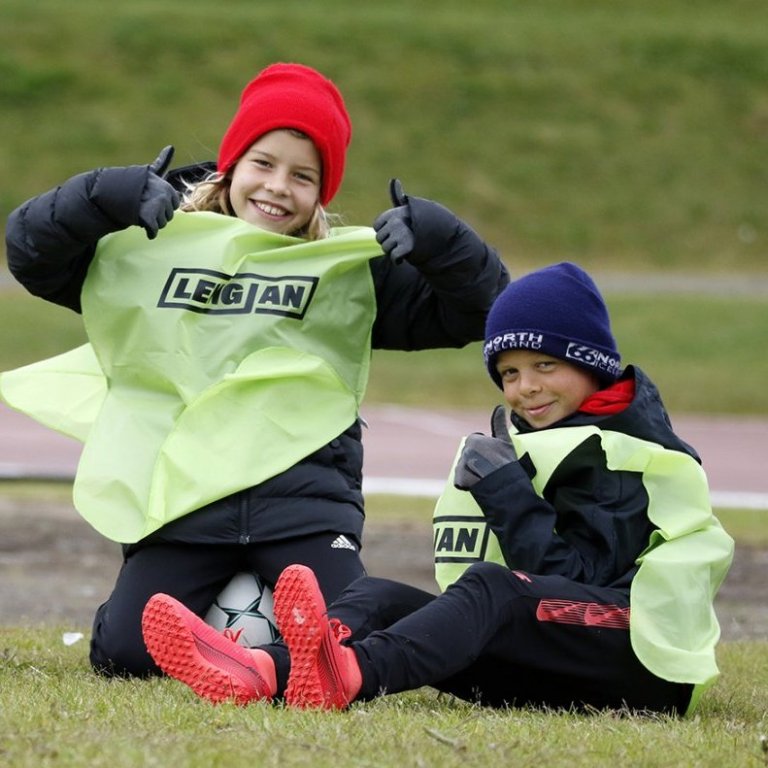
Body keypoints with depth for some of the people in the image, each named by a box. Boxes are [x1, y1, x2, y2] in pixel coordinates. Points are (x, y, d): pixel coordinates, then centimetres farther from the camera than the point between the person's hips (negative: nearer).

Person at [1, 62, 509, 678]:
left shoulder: (356, 269, 12)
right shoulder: (155, 245, 10)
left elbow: (476, 310, 10)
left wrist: (436, 238, -10)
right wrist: (108, 196, -14)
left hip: (305, 494, 0)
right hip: (181, 494, 0)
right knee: (128, 653, -16)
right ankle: (211, 604, 20)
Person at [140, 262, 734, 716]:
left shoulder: (627, 453, -2)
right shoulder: (520, 440, 23)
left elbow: (577, 579, -15)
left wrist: (506, 493, -16)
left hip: (648, 654, -8)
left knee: (493, 590, -34)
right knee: (380, 596, -13)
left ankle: (353, 673, -67)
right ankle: (263, 673, -48)